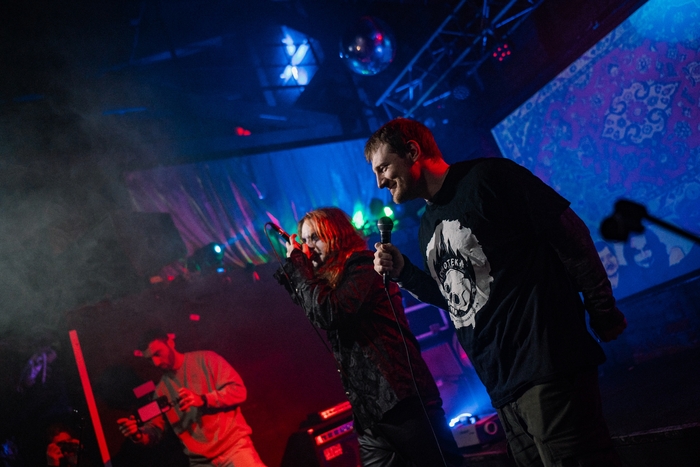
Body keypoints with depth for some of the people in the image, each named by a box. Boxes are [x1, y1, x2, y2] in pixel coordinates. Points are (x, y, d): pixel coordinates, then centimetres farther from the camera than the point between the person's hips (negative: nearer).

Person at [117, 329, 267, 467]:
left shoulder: (205, 359, 3)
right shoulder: (161, 389, 13)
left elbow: (238, 390, -5)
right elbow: (155, 429, 11)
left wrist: (203, 400, -18)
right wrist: (138, 434, -11)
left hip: (233, 444, -4)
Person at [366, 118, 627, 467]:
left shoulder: (486, 178, -6)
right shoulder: (428, 228, 18)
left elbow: (570, 234, -7)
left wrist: (603, 313, -6)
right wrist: (402, 272, 10)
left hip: (546, 363, -8)